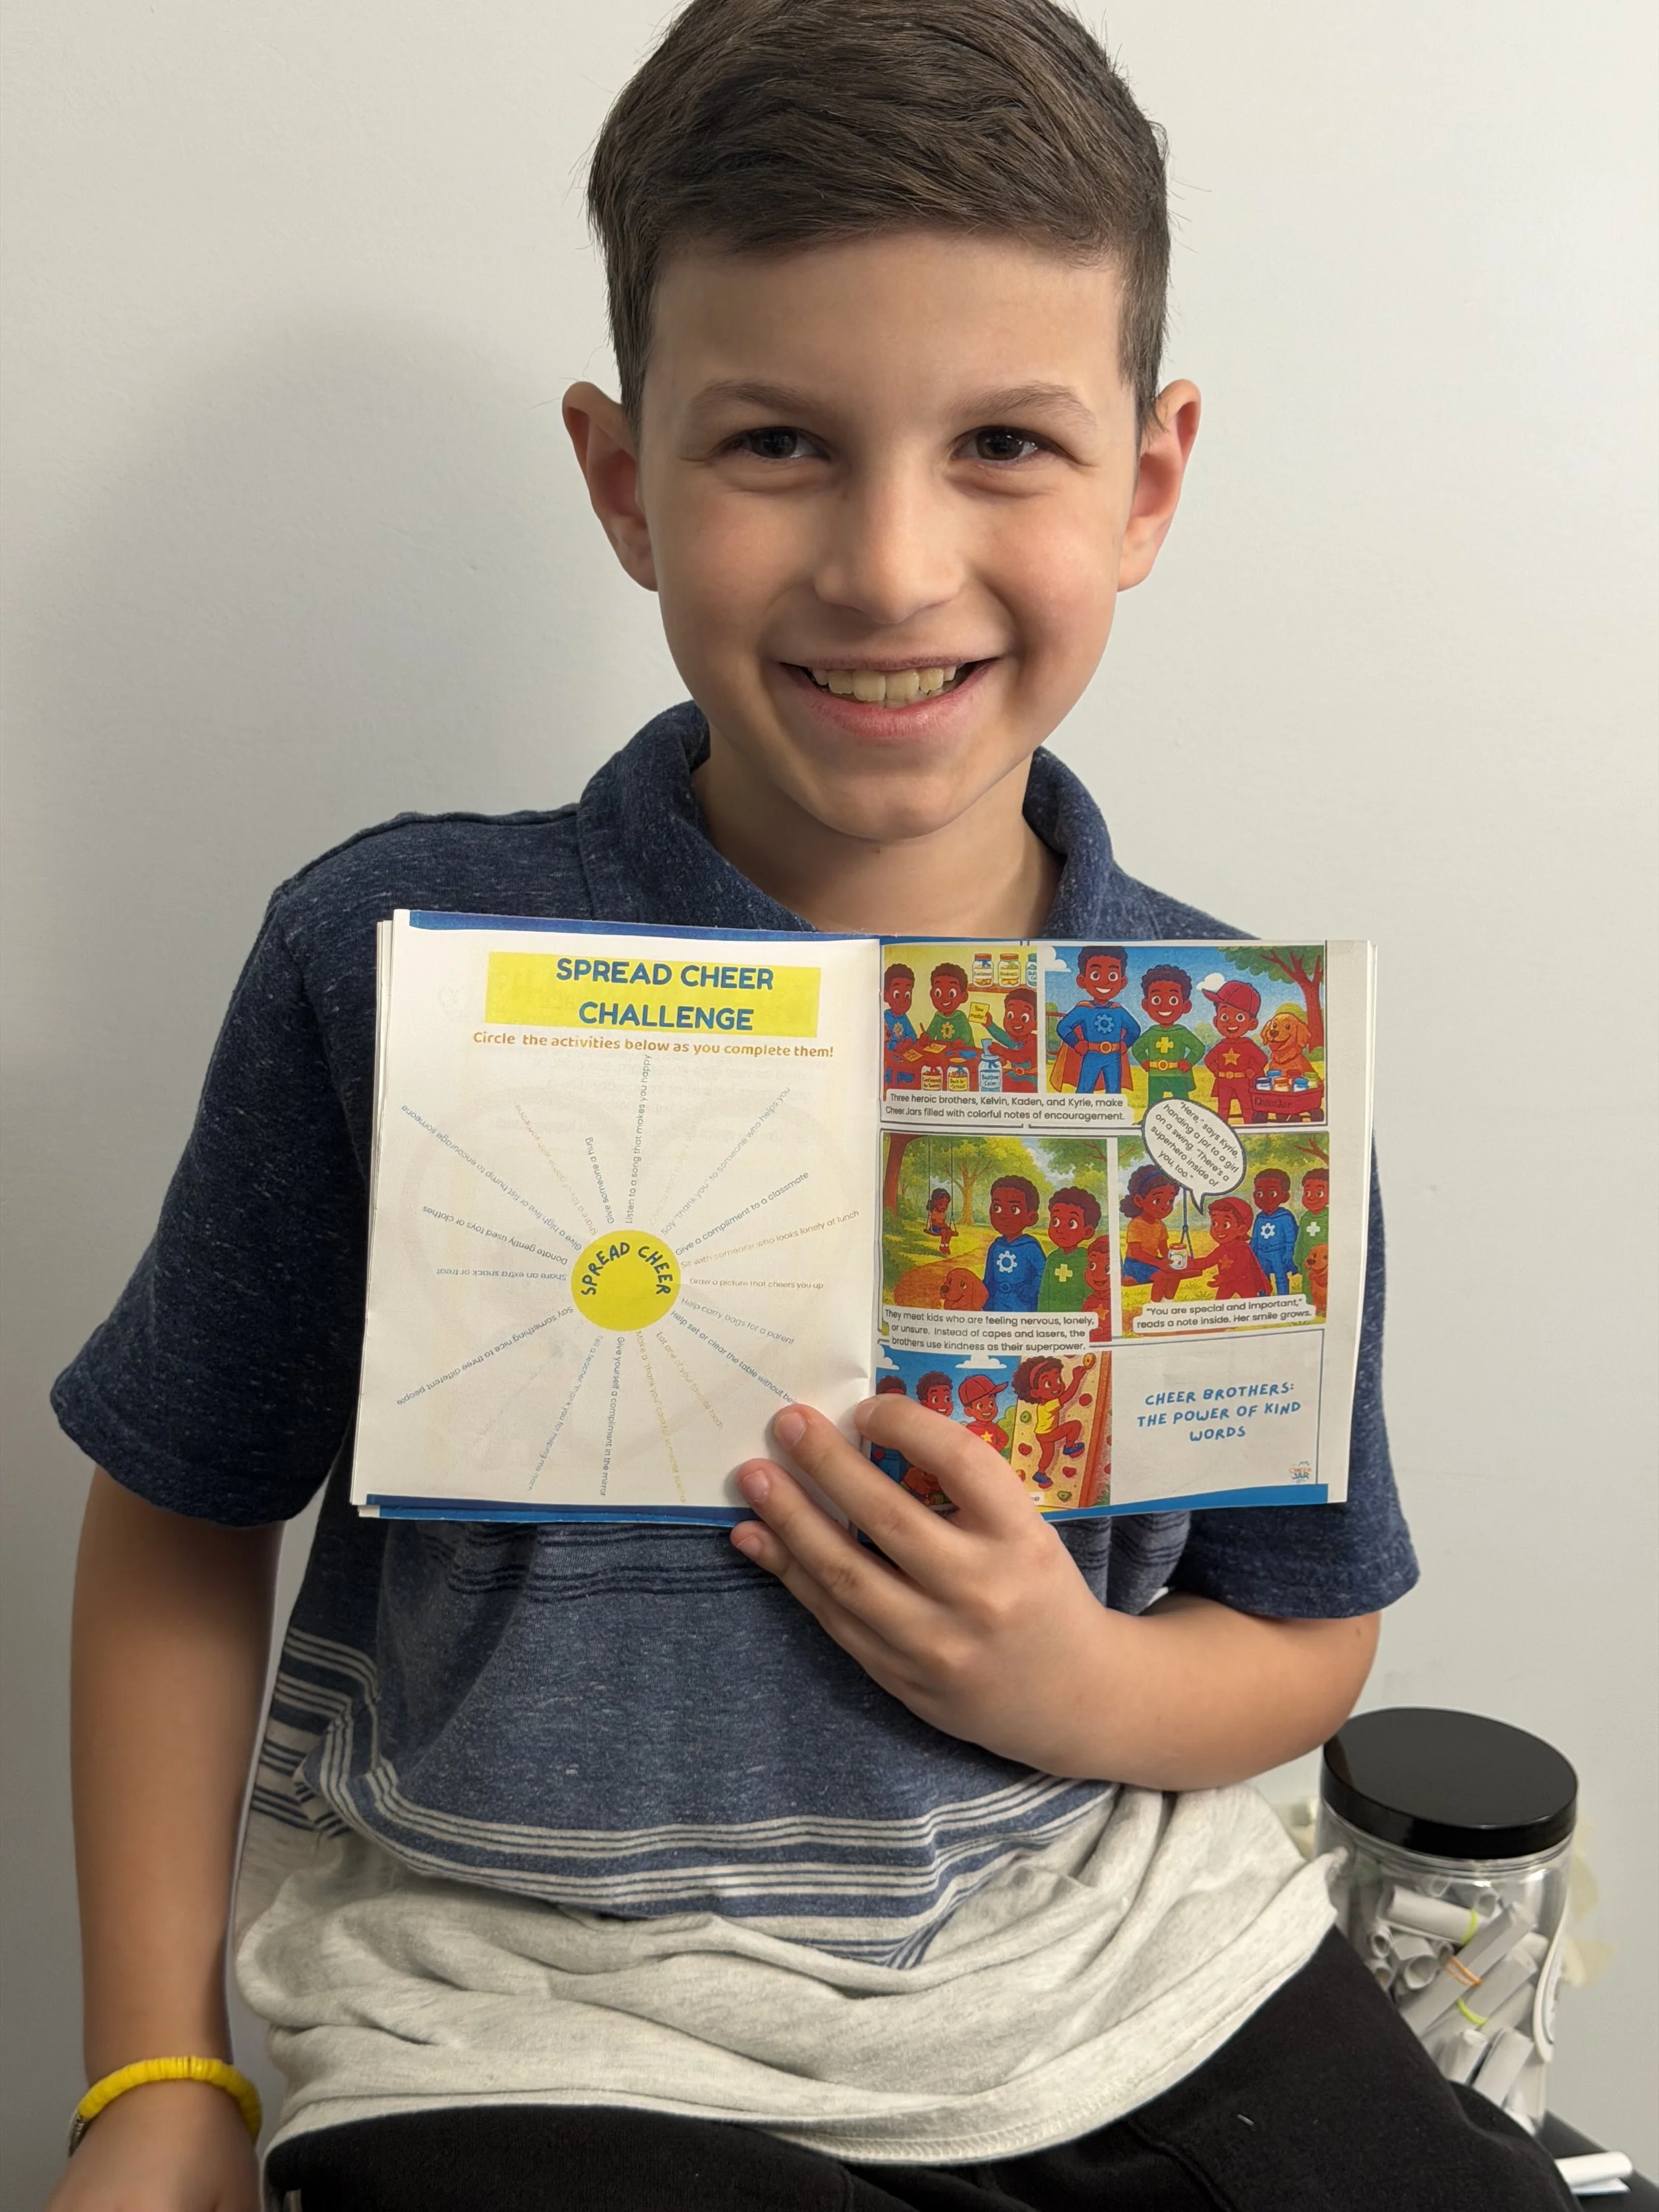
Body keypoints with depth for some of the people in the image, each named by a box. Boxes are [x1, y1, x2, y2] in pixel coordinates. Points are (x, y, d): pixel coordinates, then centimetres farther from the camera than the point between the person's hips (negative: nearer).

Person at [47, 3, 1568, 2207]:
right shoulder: (391, 962, -12)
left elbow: (1305, 1630, 7)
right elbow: (182, 1524, 0)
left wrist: (1080, 1689, -14)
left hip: (1124, 1977, 3)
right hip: (534, 2023, -2)